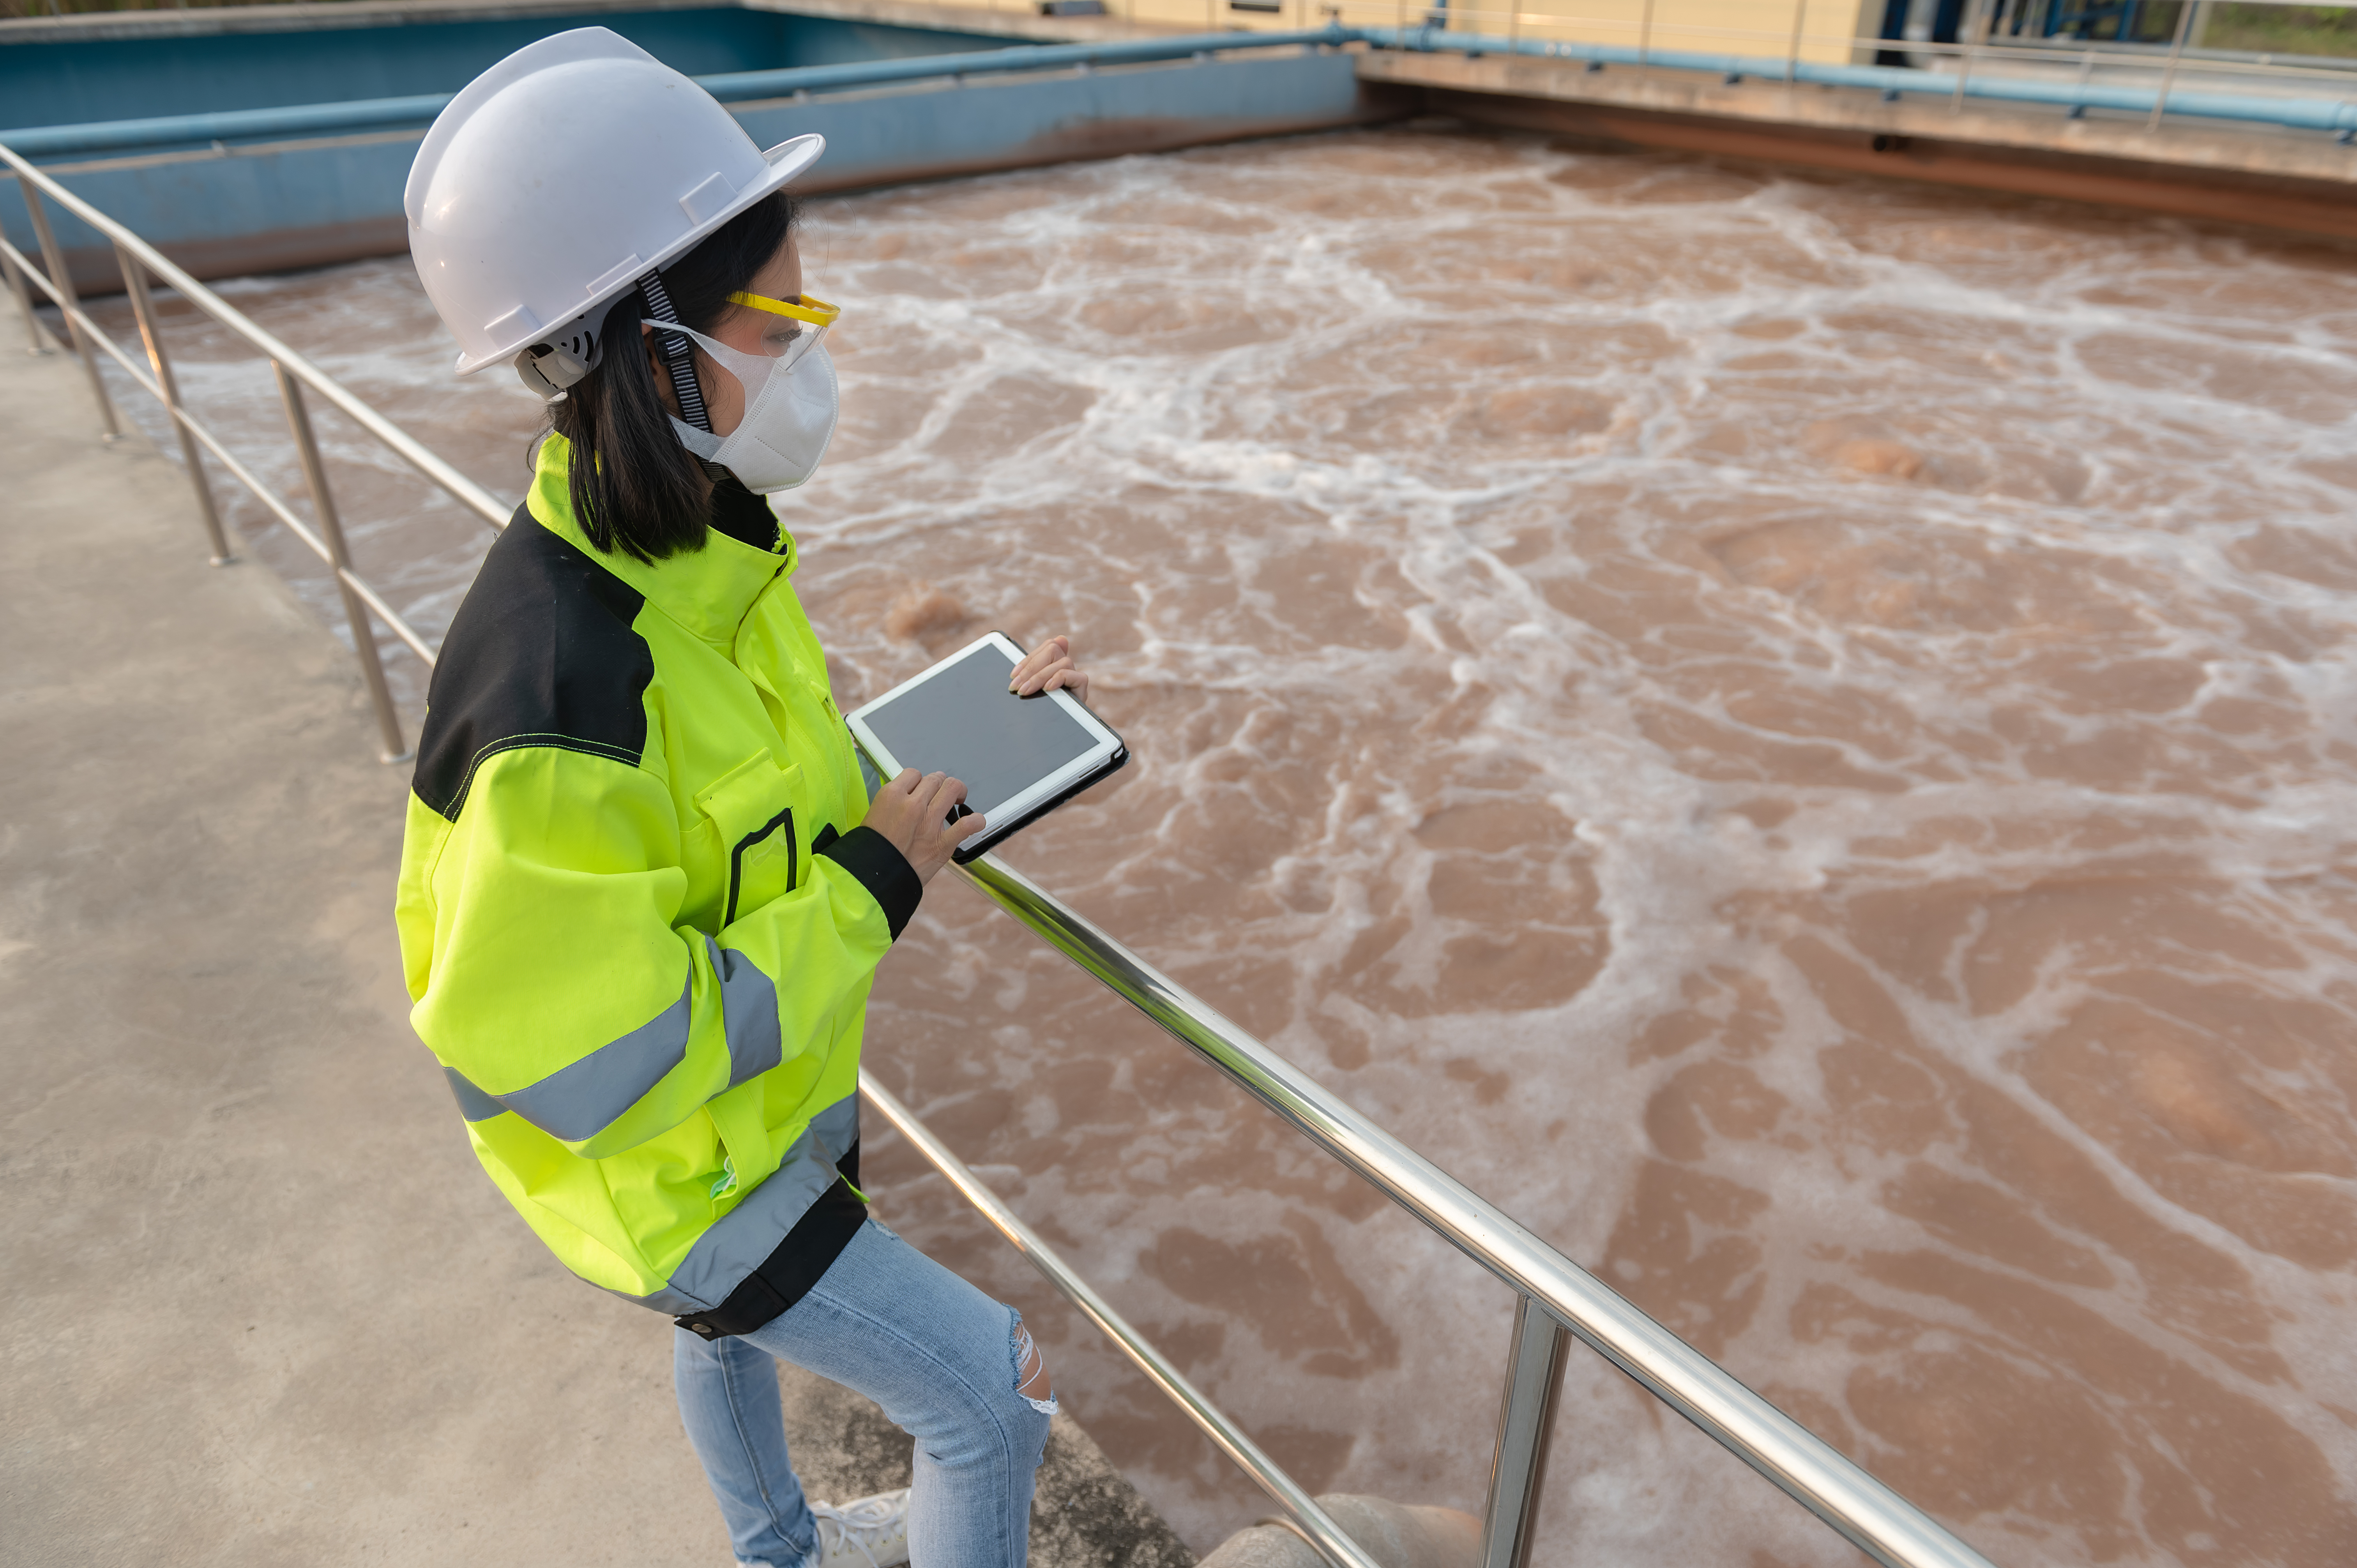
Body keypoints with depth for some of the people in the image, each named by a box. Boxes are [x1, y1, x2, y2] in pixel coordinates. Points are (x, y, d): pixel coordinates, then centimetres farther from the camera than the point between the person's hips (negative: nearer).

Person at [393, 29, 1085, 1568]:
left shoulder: (703, 541, -11)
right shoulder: (559, 703, -40)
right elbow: (590, 1073, -32)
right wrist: (871, 891, -28)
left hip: (753, 1094, 9)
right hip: (674, 1175, -9)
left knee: (732, 1323, 34)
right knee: (993, 1395, 4)